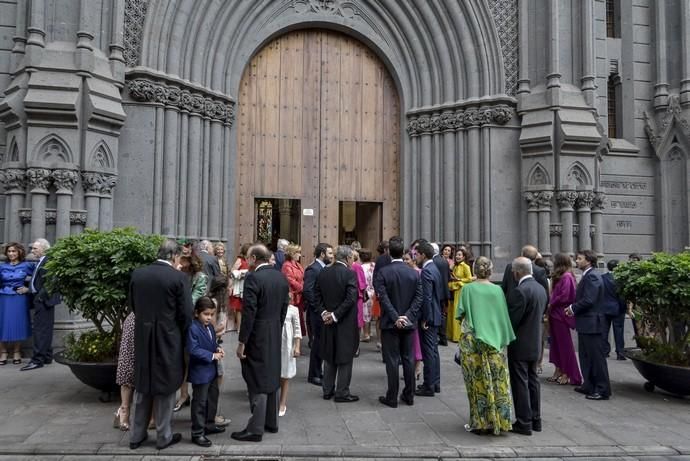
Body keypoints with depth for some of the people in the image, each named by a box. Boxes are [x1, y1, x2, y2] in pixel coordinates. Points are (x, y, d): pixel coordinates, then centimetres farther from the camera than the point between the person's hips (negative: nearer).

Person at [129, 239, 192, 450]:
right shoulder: (179, 277, -14)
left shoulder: (137, 274, 0)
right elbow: (186, 314, -13)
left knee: (143, 386, 17)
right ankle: (164, 436, 19)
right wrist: (181, 337, 5)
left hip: (142, 338, 5)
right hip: (168, 339, -4)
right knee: (165, 387, 9)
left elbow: (133, 305, 9)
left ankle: (136, 435, 26)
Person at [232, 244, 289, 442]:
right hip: (275, 336, 7)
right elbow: (284, 309, 10)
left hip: (257, 337, -7)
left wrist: (241, 342, -14)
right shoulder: (281, 277, 6)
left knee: (257, 383, 0)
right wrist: (277, 331, 18)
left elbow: (249, 312, -20)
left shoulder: (253, 277, -17)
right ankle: (271, 422, 28)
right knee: (271, 378, 17)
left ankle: (255, 429, 7)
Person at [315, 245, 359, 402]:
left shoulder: (323, 272, 2)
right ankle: (342, 393, 12)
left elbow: (317, 295, 3)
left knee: (329, 357, 16)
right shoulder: (350, 274, -15)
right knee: (345, 358, 5)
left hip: (328, 322, 6)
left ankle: (328, 390, 25)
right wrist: (336, 315, -14)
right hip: (346, 323, -6)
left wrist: (323, 312, -1)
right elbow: (351, 299, -21)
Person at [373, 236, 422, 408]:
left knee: (392, 360, 3)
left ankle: (392, 397, 10)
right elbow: (418, 297, -5)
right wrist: (408, 316, -8)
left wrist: (395, 318, -15)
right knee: (408, 359, 12)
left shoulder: (383, 272, -10)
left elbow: (383, 298, -16)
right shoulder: (414, 273, 0)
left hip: (390, 323, -3)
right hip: (409, 323, 3)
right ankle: (409, 395, 20)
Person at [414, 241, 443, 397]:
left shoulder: (426, 271, -18)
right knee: (433, 350, 16)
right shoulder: (434, 269, 11)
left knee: (428, 351, -3)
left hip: (428, 317, -10)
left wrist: (424, 319, -17)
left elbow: (426, 297, -22)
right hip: (435, 315, 10)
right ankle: (435, 383, 25)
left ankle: (429, 387, 4)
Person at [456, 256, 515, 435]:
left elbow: (461, 315, -3)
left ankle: (479, 423, 9)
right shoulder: (498, 290, -1)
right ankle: (497, 421, 14)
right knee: (497, 381, 9)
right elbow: (504, 316, 3)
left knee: (477, 381, 4)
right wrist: (501, 337, 14)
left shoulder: (468, 289, -6)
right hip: (495, 342, 2)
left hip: (472, 341, -2)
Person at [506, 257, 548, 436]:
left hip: (520, 345, -9)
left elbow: (512, 319, -20)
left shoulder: (521, 290, -21)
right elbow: (542, 313, 13)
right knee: (533, 381, 16)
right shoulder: (541, 289, 7)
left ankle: (524, 423, 6)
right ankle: (535, 419, 25)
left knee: (520, 383, 0)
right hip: (535, 344, 9)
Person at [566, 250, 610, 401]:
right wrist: (573, 308, 4)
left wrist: (573, 308, -11)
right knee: (586, 356, 17)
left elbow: (588, 300, -23)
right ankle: (589, 385, 27)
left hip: (591, 323, -11)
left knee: (597, 357, -3)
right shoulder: (587, 275, 15)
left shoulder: (592, 276, -17)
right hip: (585, 323, 11)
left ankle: (603, 390, 4)